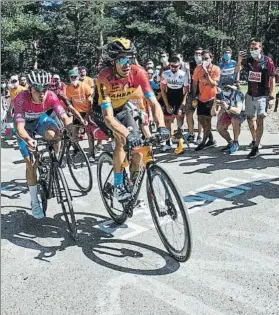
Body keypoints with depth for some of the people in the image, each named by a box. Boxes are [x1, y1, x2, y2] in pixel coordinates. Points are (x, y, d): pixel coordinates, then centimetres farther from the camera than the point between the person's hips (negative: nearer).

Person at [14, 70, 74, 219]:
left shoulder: (51, 96, -30)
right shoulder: (21, 98, -37)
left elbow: (64, 117, -34)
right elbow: (20, 127, -42)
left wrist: (72, 131, -54)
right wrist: (28, 140, -63)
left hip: (41, 119, 2)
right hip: (25, 125, -2)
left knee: (53, 134, -35)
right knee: (30, 163, -5)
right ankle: (34, 202, 9)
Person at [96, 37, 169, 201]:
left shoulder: (138, 72, -26)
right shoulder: (104, 78, -35)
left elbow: (154, 102, -27)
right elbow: (108, 117, -41)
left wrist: (162, 126, -44)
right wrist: (128, 134, -55)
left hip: (124, 109, 4)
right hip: (107, 112, -3)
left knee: (138, 146, -10)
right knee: (122, 141, -27)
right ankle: (118, 185, -15)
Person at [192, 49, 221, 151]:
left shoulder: (216, 69, -14)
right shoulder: (198, 68, -4)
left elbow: (213, 84, -26)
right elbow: (195, 83, 4)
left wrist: (206, 72, -31)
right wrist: (194, 96, 2)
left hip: (211, 98, -5)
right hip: (201, 98, 5)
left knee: (207, 119, -6)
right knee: (201, 119, 8)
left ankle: (203, 142, 6)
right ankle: (211, 140, 25)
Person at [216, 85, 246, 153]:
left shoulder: (238, 94, -31)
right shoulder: (221, 94, -16)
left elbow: (238, 111, -43)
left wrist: (227, 107, -59)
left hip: (240, 114, -5)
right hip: (228, 113, 5)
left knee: (234, 120, -36)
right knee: (219, 127, -14)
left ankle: (235, 143, -16)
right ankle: (230, 143, 12)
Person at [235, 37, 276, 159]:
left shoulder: (267, 61, -9)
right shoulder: (248, 60, 1)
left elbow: (272, 80, -7)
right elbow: (236, 71, 12)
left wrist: (272, 97, -12)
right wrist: (239, 60, -8)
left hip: (262, 96, -5)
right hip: (250, 95, 5)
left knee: (259, 120, -12)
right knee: (250, 118, 17)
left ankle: (256, 148, -11)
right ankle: (254, 140, 39)